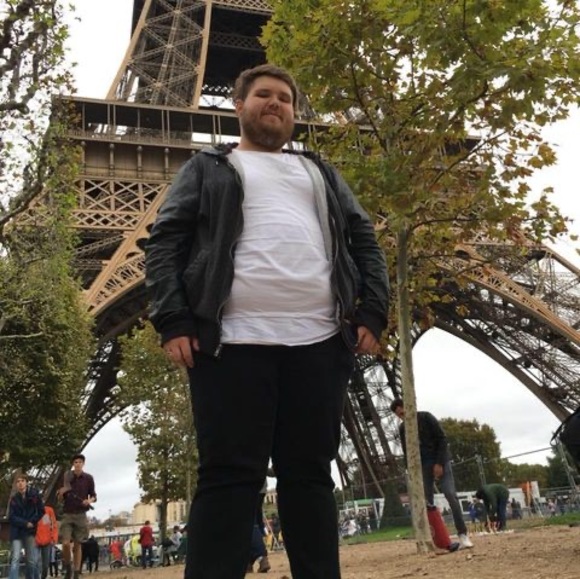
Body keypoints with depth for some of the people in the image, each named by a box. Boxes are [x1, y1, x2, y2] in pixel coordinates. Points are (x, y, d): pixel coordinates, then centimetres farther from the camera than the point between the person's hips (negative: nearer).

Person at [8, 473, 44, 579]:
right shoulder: (14, 499, 6)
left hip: (31, 531, -1)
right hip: (17, 532, 1)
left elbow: (41, 512, 2)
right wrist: (25, 523, -12)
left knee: (32, 560, -1)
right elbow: (11, 517, 0)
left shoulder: (34, 495, 1)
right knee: (15, 559, -11)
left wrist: (31, 523, -10)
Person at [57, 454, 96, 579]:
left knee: (77, 545, 2)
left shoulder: (88, 478, 0)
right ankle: (67, 567, 12)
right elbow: (60, 498, 6)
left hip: (81, 515, 0)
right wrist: (61, 493, -16)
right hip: (67, 514, 0)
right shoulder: (67, 476, 0)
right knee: (66, 543, -13)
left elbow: (94, 496, 7)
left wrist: (89, 500, -15)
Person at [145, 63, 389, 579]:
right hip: (234, 341, -3)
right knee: (229, 477, -5)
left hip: (319, 342, 3)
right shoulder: (208, 169, 18)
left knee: (310, 477, 6)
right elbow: (165, 243, 8)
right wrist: (172, 321, -7)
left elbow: (364, 241, 21)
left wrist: (372, 313, 5)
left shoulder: (320, 173, 28)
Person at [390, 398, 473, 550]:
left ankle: (463, 535, -14)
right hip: (422, 466, 4)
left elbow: (442, 439, -11)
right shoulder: (402, 428, 4)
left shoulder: (426, 417, -9)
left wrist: (439, 463, -15)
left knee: (451, 496, -15)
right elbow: (407, 452, 9)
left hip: (440, 461, -4)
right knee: (427, 502, -1)